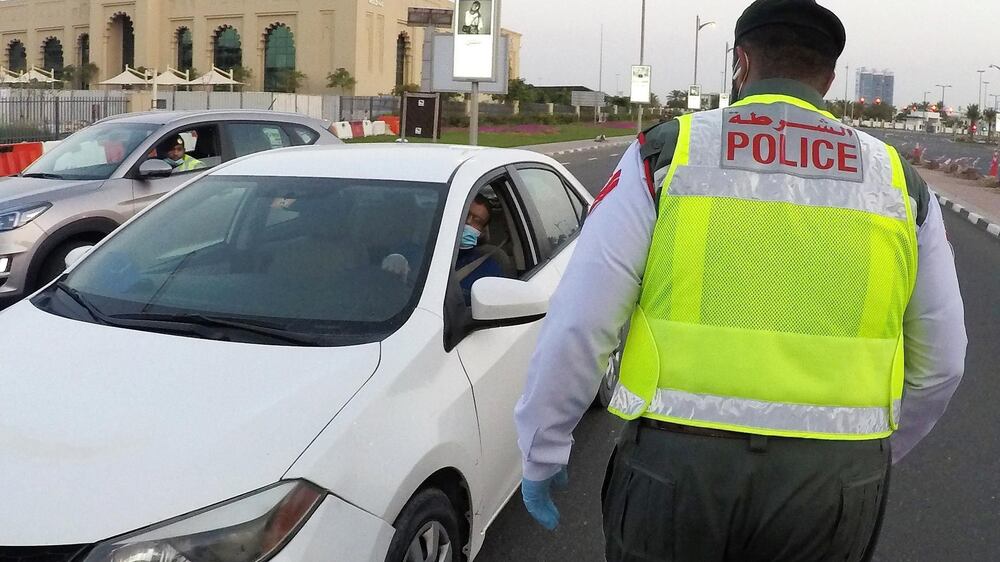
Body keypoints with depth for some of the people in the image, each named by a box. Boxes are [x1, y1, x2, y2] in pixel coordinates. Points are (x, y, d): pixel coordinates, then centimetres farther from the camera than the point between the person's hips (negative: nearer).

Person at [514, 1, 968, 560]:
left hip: (676, 467, -2)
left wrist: (542, 452, 5)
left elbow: (577, 327, -7)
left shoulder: (666, 154, -2)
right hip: (836, 481, 3)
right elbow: (940, 364, 12)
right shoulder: (900, 184, 7)